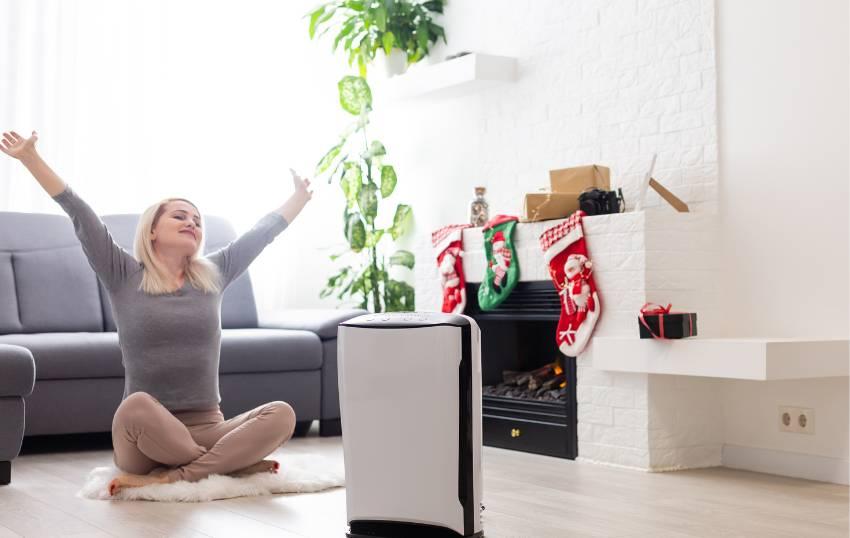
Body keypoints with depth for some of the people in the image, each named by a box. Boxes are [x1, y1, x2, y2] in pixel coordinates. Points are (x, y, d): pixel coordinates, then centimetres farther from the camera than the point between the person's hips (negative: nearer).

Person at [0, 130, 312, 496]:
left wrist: (301, 197, 30)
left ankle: (168, 477, -26)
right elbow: (81, 215, 1)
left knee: (281, 415, -24)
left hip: (207, 430, 3)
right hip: (144, 438, -3)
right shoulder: (124, 277, 6)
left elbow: (263, 231, 22)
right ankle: (231, 464, -19)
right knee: (136, 405, -38)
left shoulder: (213, 276, 13)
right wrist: (31, 159, -2)